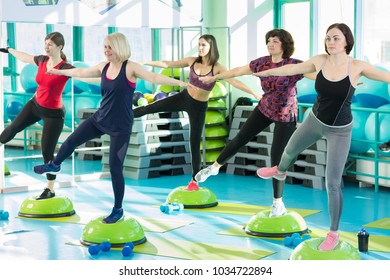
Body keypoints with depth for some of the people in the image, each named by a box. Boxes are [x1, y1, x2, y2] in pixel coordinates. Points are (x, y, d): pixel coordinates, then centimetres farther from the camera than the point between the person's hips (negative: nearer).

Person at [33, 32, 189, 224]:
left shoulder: (130, 68, -17)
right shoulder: (103, 66, 2)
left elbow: (154, 77, -29)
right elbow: (81, 72, 19)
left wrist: (179, 82, -44)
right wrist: (59, 72, 33)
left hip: (121, 126, -6)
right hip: (100, 119, 6)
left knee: (115, 167, -3)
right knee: (71, 141, 16)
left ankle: (118, 210, 14)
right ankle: (54, 165, 49)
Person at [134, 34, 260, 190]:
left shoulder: (217, 68, -15)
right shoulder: (192, 61, -4)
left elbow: (234, 81, -24)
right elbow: (167, 64, 2)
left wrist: (253, 93, -36)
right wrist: (144, 63, 3)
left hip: (199, 107, -3)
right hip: (183, 98, 3)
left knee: (194, 143, 2)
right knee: (150, 108, 1)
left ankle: (195, 181, 13)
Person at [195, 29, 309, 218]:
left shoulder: (294, 65, -20)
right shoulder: (262, 62, -5)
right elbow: (238, 71, 7)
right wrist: (214, 77, 17)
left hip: (285, 116, -5)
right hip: (264, 109, 5)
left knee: (277, 157, -5)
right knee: (240, 138, 10)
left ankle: (278, 204, 9)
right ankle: (215, 167, 33)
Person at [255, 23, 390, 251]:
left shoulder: (357, 66, -20)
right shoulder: (320, 61, -11)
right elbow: (292, 69, 3)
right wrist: (265, 72, 15)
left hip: (340, 131, -4)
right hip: (315, 122, 4)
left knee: (333, 183, -3)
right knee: (290, 151, 28)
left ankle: (334, 233, 14)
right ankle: (280, 171, 67)